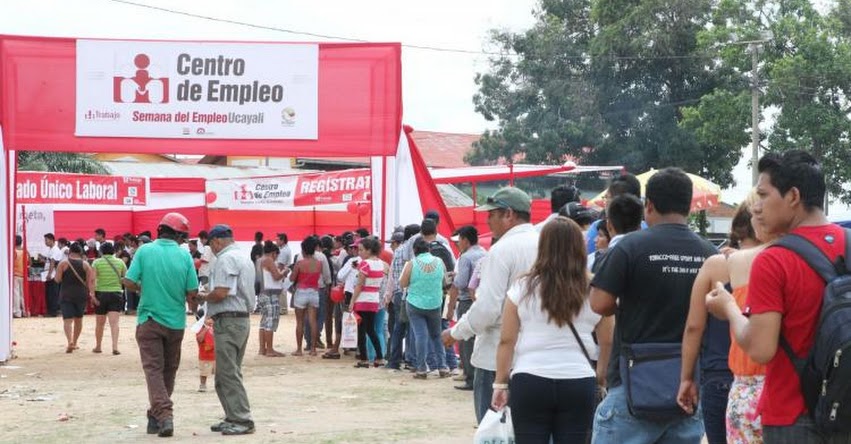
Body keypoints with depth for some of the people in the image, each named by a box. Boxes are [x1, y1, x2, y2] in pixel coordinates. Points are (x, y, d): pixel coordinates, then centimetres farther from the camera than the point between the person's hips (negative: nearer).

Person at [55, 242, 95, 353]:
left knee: (67, 319, -6)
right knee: (78, 319, 19)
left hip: (66, 295, -2)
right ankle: (74, 342, 29)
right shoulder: (85, 264, 2)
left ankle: (70, 341, -27)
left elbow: (57, 279, -5)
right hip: (81, 294, 2)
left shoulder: (63, 263, -4)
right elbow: (90, 280, -4)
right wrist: (92, 295, -6)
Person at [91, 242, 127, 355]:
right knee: (114, 322, -6)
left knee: (100, 323, 13)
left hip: (101, 294, 0)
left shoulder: (97, 262, -3)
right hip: (116, 294, 0)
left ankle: (98, 346, 26)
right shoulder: (120, 262, 1)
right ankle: (115, 347, -19)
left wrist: (92, 294, -14)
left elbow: (92, 279, -13)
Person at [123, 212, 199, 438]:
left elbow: (129, 282, -10)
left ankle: (164, 414, -17)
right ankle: (156, 417, 22)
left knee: (153, 368, -1)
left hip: (149, 319, -1)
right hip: (176, 321, 1)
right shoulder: (184, 255, -7)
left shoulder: (144, 251, -8)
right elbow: (192, 291, -7)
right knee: (169, 369, 15)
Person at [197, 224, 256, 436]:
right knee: (231, 373, 15)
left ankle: (242, 420, -7)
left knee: (228, 373, -7)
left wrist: (204, 297, -3)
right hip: (243, 318, 10)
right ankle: (234, 418, 18)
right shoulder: (244, 258, 19)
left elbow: (221, 292, -22)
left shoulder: (226, 259, -13)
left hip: (229, 321, -10)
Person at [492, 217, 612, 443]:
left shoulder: (523, 288, -1)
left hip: (530, 382, -1)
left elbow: (506, 341, 1)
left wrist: (500, 383, 8)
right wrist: (602, 376, 19)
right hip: (579, 383, 1)